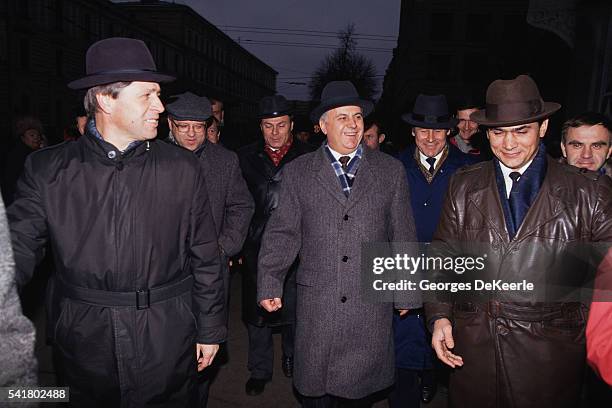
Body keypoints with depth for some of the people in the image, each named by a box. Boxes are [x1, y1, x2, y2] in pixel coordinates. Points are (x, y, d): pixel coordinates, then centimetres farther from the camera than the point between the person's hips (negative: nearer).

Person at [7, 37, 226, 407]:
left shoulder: (183, 168, -4)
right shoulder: (47, 171, -4)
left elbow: (205, 259, -1)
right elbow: (18, 251, -4)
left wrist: (210, 331, 2)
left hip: (168, 342, 0)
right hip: (86, 344, 1)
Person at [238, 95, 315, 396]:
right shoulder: (246, 158, 2)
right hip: (256, 250, 2)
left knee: (294, 310, 13)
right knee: (257, 314, 12)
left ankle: (291, 357, 41)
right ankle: (260, 370, 33)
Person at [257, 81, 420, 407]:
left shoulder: (390, 170, 4)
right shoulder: (297, 172, 3)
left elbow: (403, 236, 6)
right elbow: (282, 233, 1)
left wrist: (407, 294, 7)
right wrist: (269, 285, -5)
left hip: (372, 306, 1)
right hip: (316, 304, 0)